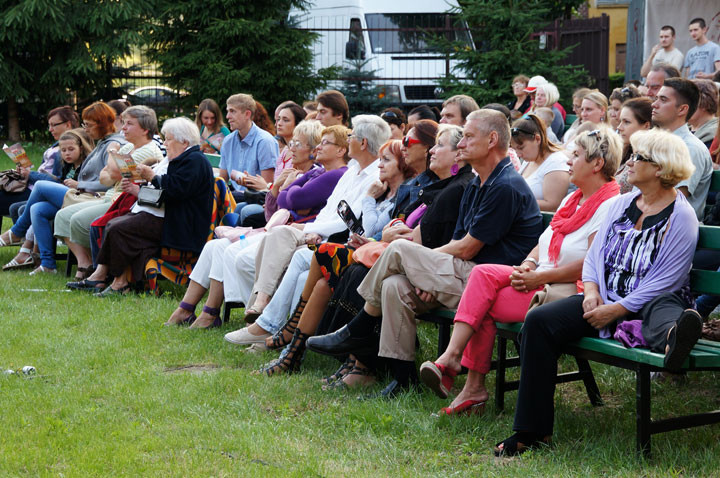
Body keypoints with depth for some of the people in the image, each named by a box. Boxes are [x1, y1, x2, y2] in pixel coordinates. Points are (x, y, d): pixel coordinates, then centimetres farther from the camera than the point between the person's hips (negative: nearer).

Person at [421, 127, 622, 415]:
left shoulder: (610, 206, -10)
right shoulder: (573, 199, 20)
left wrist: (540, 278, -17)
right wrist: (529, 265, 1)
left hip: (568, 294, -9)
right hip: (540, 282, 9)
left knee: (482, 304, -19)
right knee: (484, 273, -15)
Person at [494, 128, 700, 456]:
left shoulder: (680, 216, -6)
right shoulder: (621, 204, 15)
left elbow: (664, 281, -13)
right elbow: (595, 253, 16)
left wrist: (615, 310, -18)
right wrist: (591, 291, -4)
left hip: (647, 304, -5)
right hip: (606, 299, 5)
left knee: (664, 308, -41)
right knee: (538, 321, -15)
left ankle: (671, 342, -82)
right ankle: (532, 430, -16)